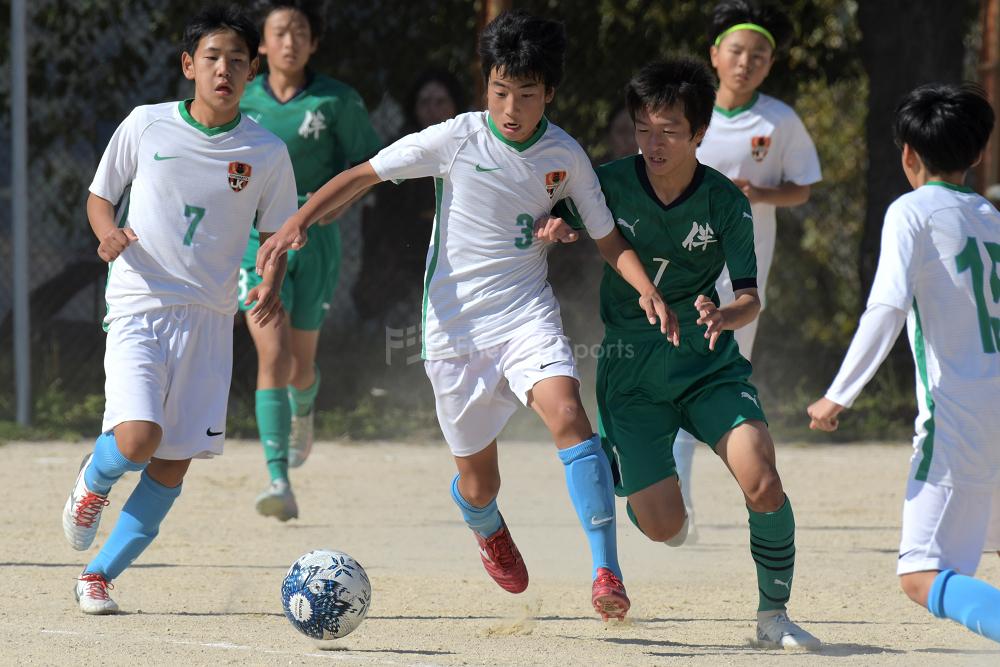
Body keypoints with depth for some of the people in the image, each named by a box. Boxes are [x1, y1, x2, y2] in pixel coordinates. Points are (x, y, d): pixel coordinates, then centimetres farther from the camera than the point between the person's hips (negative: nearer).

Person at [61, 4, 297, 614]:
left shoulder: (266, 152, 2)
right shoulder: (145, 127, -1)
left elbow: (277, 233, 12)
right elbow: (100, 197, 10)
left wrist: (271, 286, -8)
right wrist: (110, 233, -13)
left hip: (210, 318, 2)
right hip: (138, 307, -2)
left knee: (175, 465, -1)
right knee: (138, 439, -22)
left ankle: (99, 574, 14)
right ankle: (93, 481, 14)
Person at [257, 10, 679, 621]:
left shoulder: (565, 156, -2)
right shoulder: (455, 140, -8)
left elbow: (608, 239, 7)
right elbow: (362, 175, -2)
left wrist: (646, 289, -12)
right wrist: (298, 222, -15)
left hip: (528, 313, 0)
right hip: (455, 327, 0)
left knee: (567, 414, -29)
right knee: (478, 485, 8)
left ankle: (607, 572, -31)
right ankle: (488, 530, 48)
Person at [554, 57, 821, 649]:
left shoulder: (726, 201, -8)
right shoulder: (608, 184, -8)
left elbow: (750, 297, -10)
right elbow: (553, 227, 8)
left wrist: (724, 316, -33)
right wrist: (552, 228, -17)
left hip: (709, 363, 0)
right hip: (630, 371, 0)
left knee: (763, 484, -24)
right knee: (663, 528, -8)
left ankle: (774, 614, -2)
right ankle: (630, 476, 31)